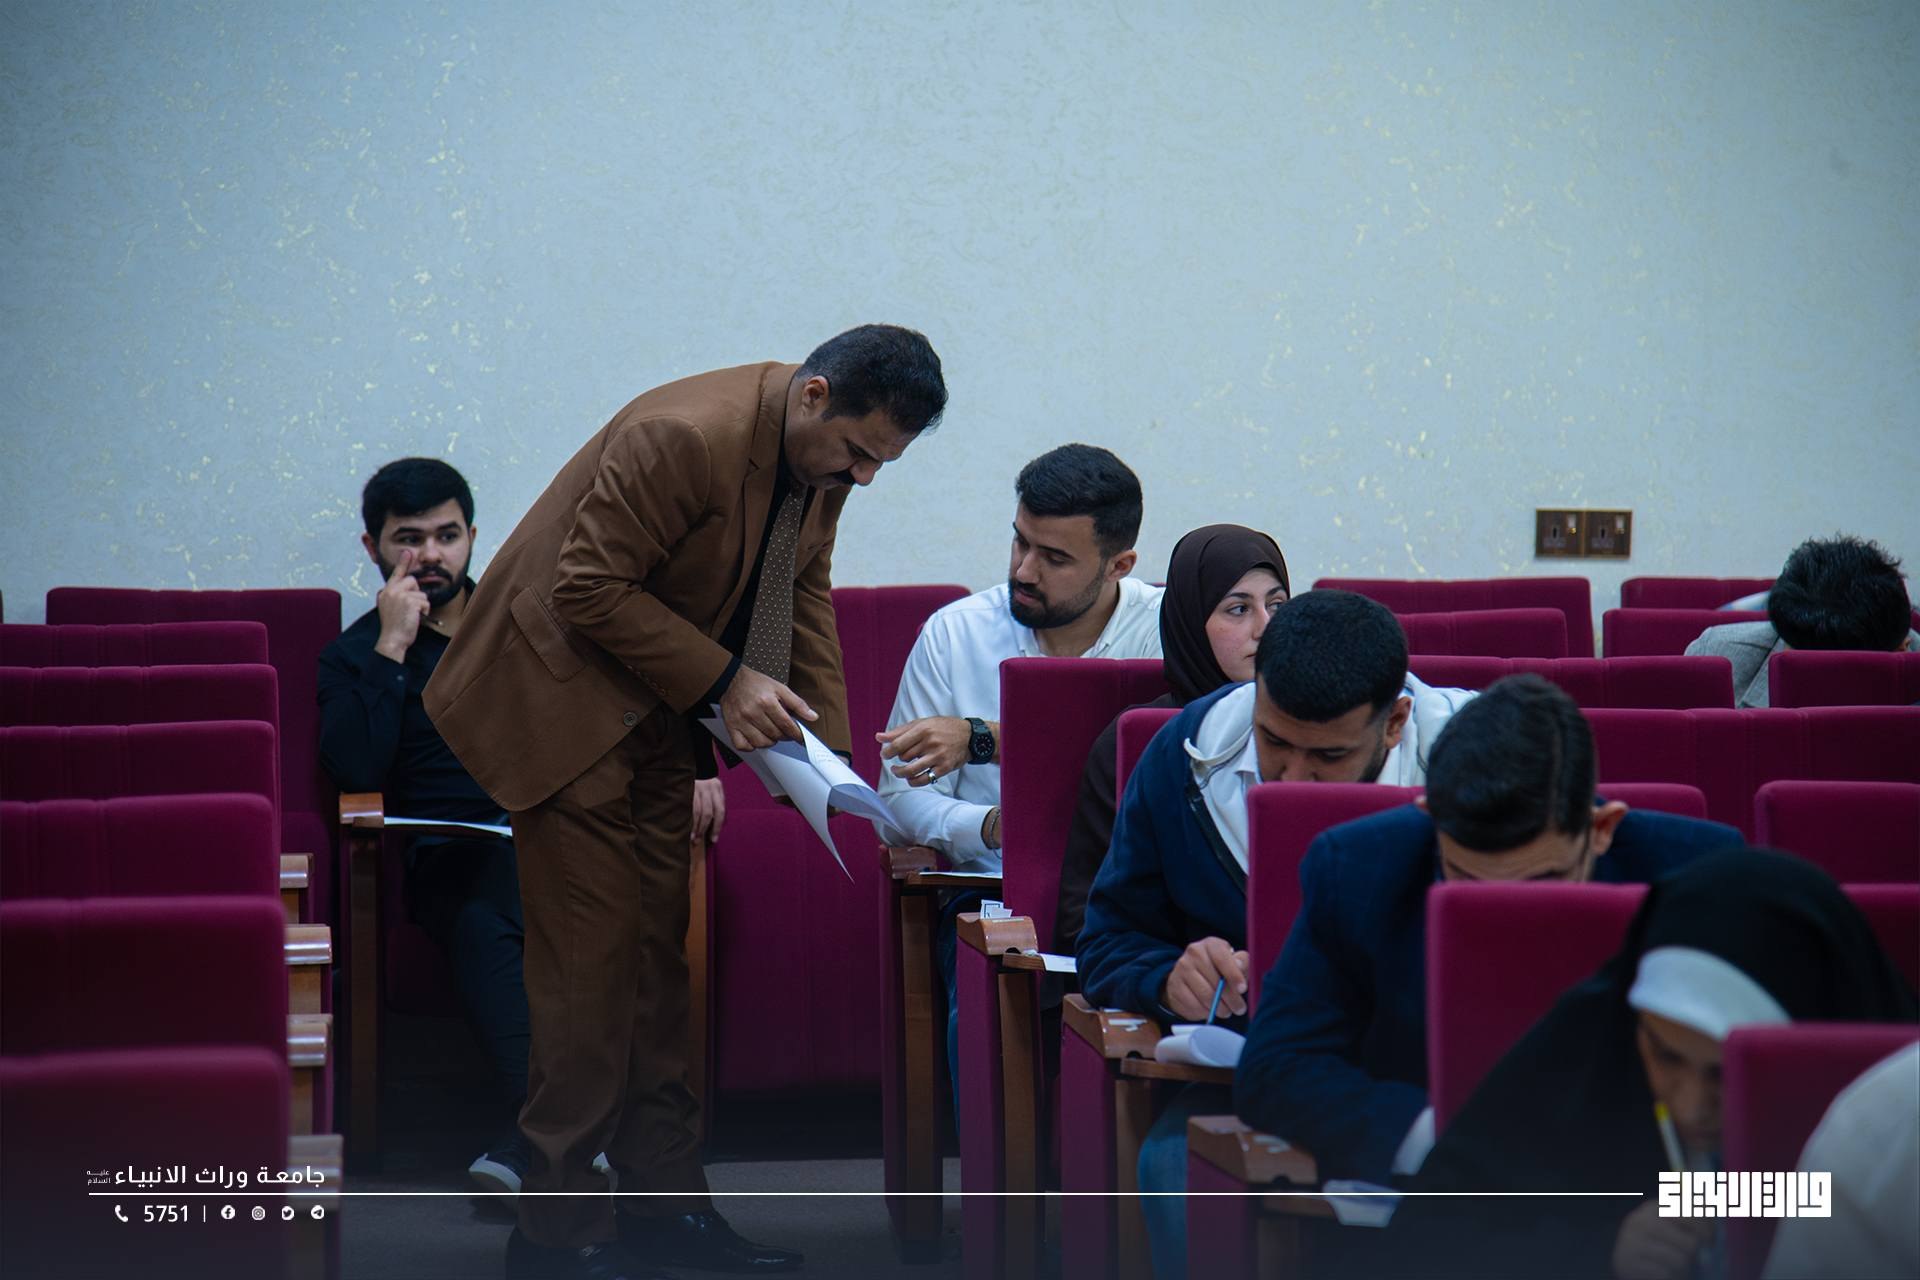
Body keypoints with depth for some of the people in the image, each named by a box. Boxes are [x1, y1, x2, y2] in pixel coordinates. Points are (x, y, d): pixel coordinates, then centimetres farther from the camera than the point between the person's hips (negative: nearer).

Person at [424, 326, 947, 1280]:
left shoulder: (823, 457, -1)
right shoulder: (682, 439, -29)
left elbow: (803, 590, 12)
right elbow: (588, 590, -25)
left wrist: (824, 742, 4)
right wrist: (723, 682, -24)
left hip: (658, 713, 9)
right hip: (565, 701, -8)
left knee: (660, 954, 9)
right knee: (592, 960, -9)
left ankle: (663, 1201, 15)